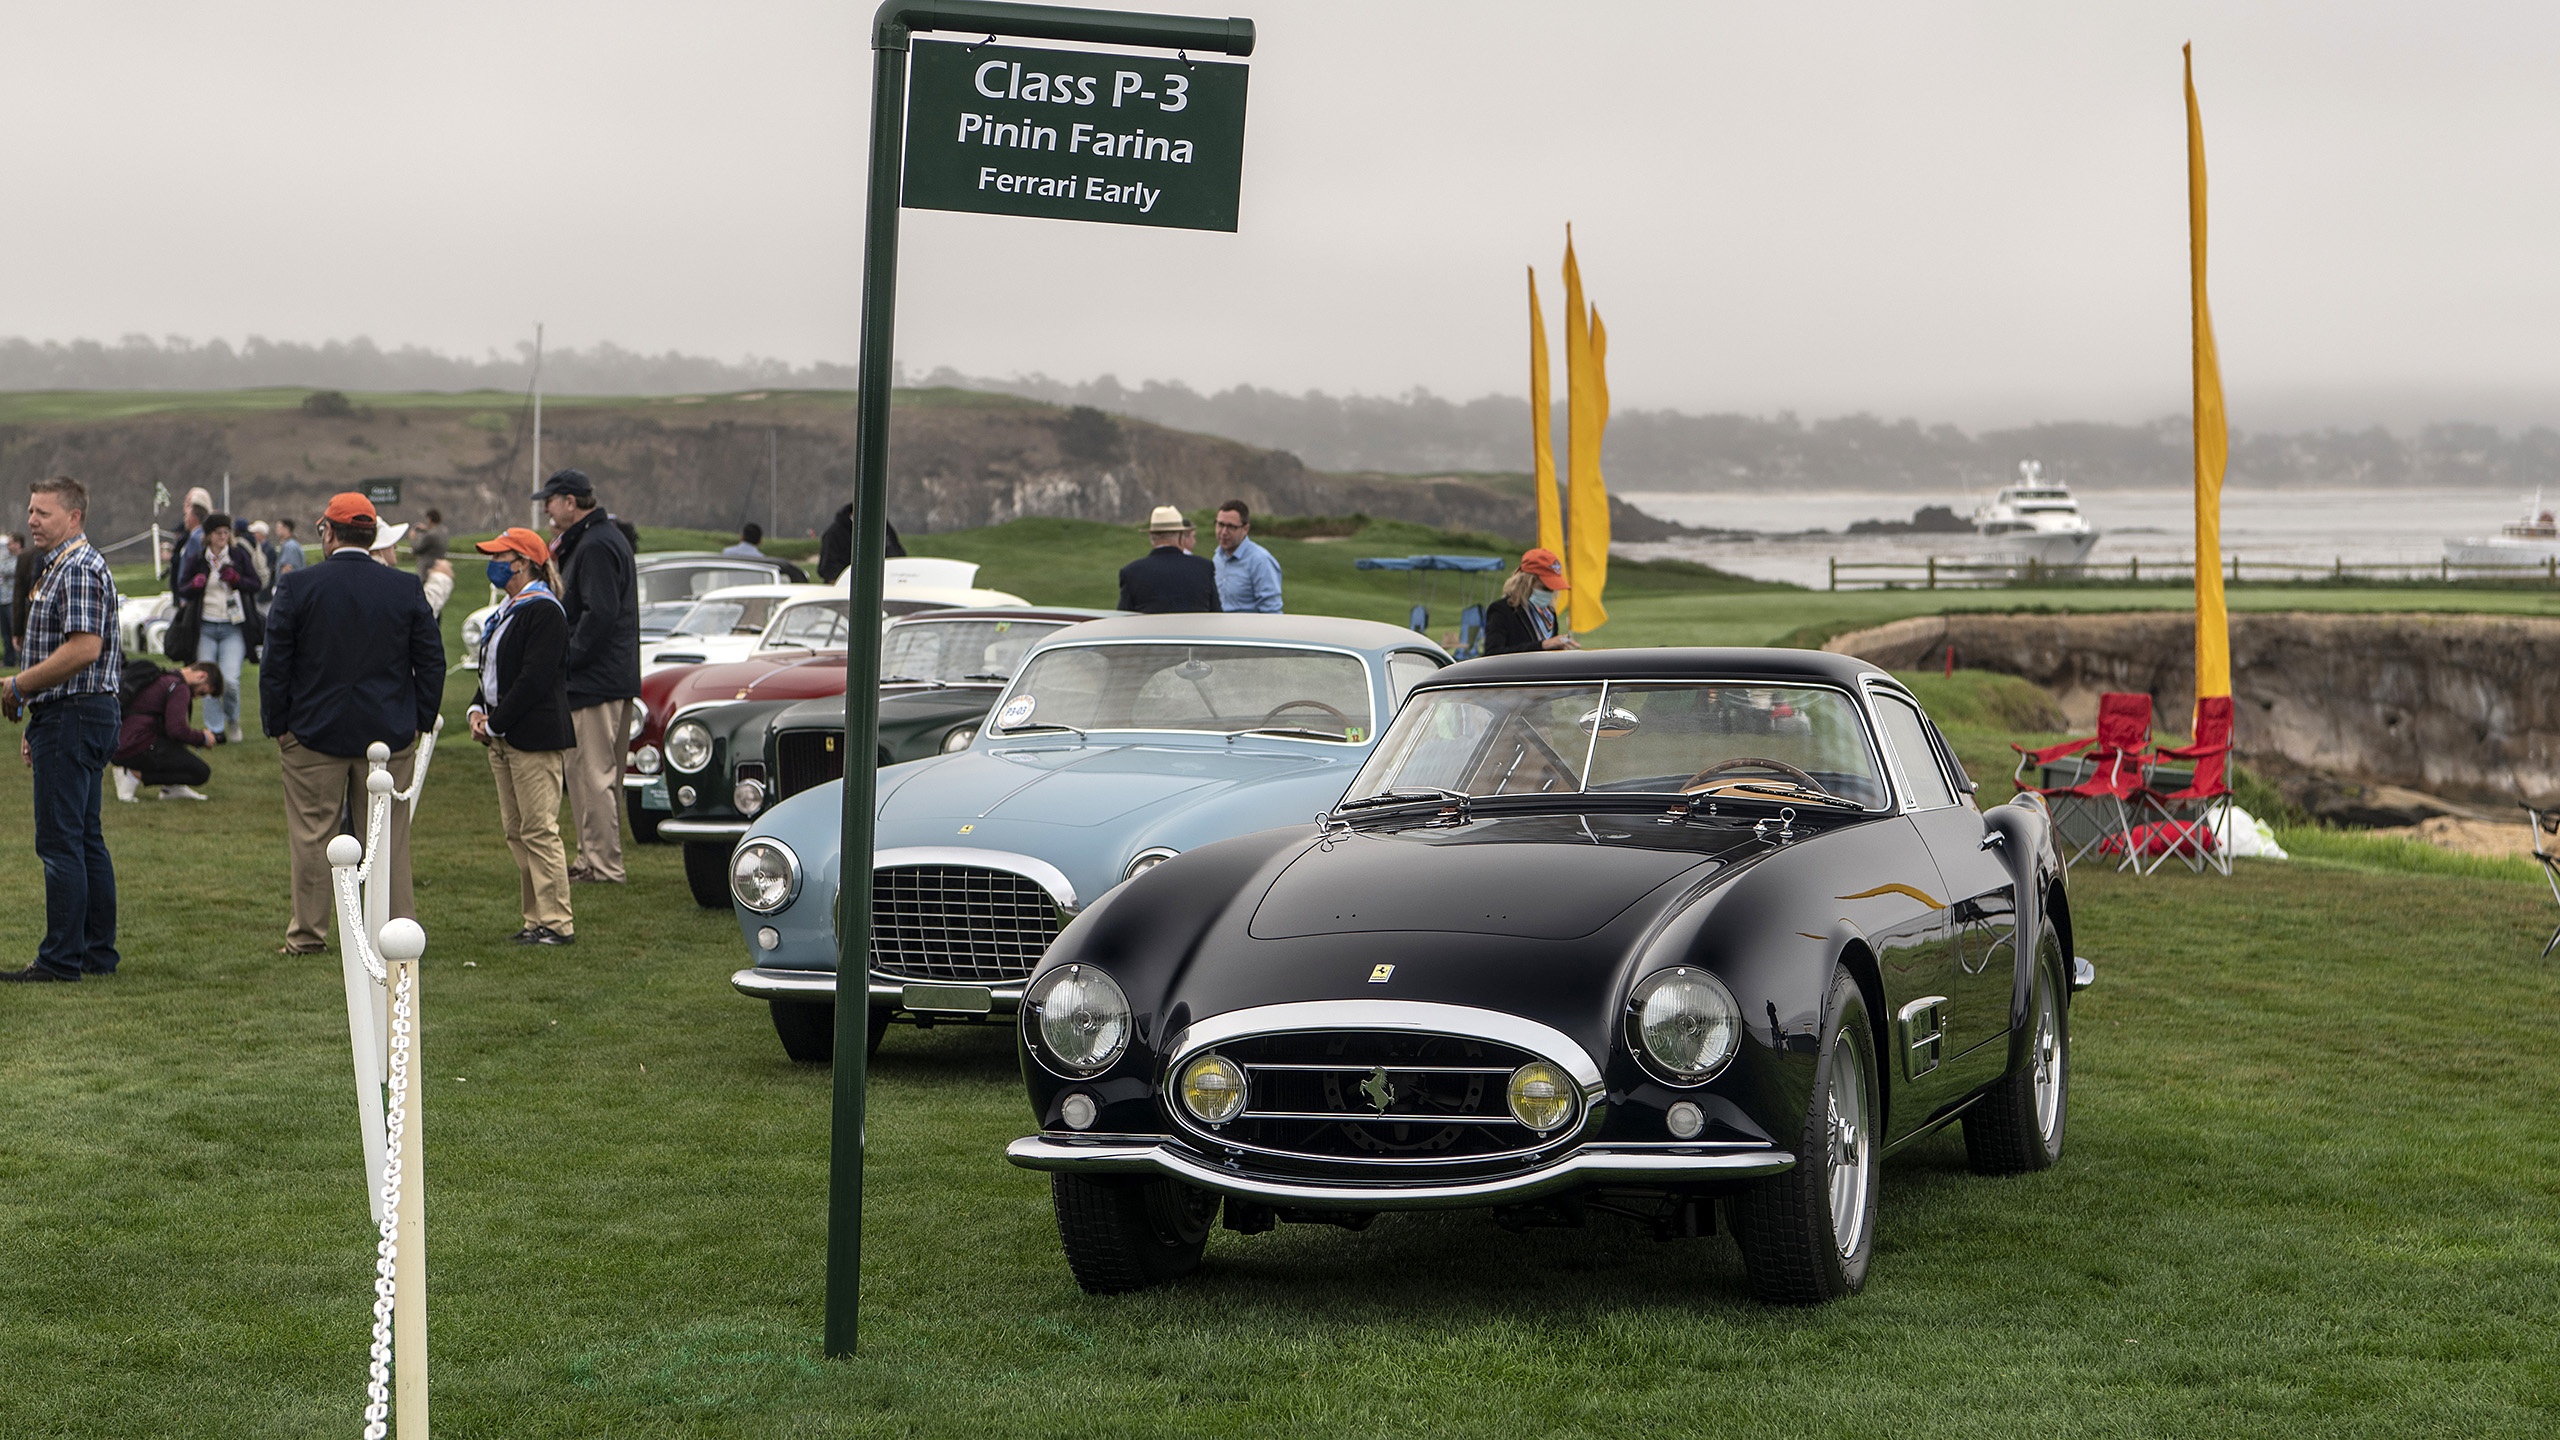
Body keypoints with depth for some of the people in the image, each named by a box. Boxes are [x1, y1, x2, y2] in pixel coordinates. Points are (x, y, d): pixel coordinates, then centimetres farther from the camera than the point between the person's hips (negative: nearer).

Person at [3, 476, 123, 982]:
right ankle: (99, 953, 16)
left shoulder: (79, 569, -14)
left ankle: (62, 958, -8)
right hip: (70, 717, 11)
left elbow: (83, 649, -25)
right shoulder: (62, 566, 19)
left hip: (73, 717, -11)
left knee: (60, 840, -9)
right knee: (85, 838, 12)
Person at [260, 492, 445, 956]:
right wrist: (421, 722, 10)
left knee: (312, 835, 5)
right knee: (389, 836, 8)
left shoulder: (297, 586, -7)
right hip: (390, 735, 2)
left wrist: (277, 725, 3)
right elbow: (431, 660, 2)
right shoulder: (405, 588, -2)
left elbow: (275, 665, -5)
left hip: (313, 732, -2)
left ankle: (308, 934, 8)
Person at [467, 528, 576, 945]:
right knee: (516, 831, 11)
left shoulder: (543, 611, -13)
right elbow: (492, 668, 21)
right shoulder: (508, 610, 17)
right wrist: (478, 709, 4)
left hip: (534, 736, -10)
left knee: (539, 830, -9)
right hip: (503, 738, 10)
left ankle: (556, 923, -6)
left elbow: (534, 679, -19)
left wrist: (496, 723, -16)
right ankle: (536, 918, 16)